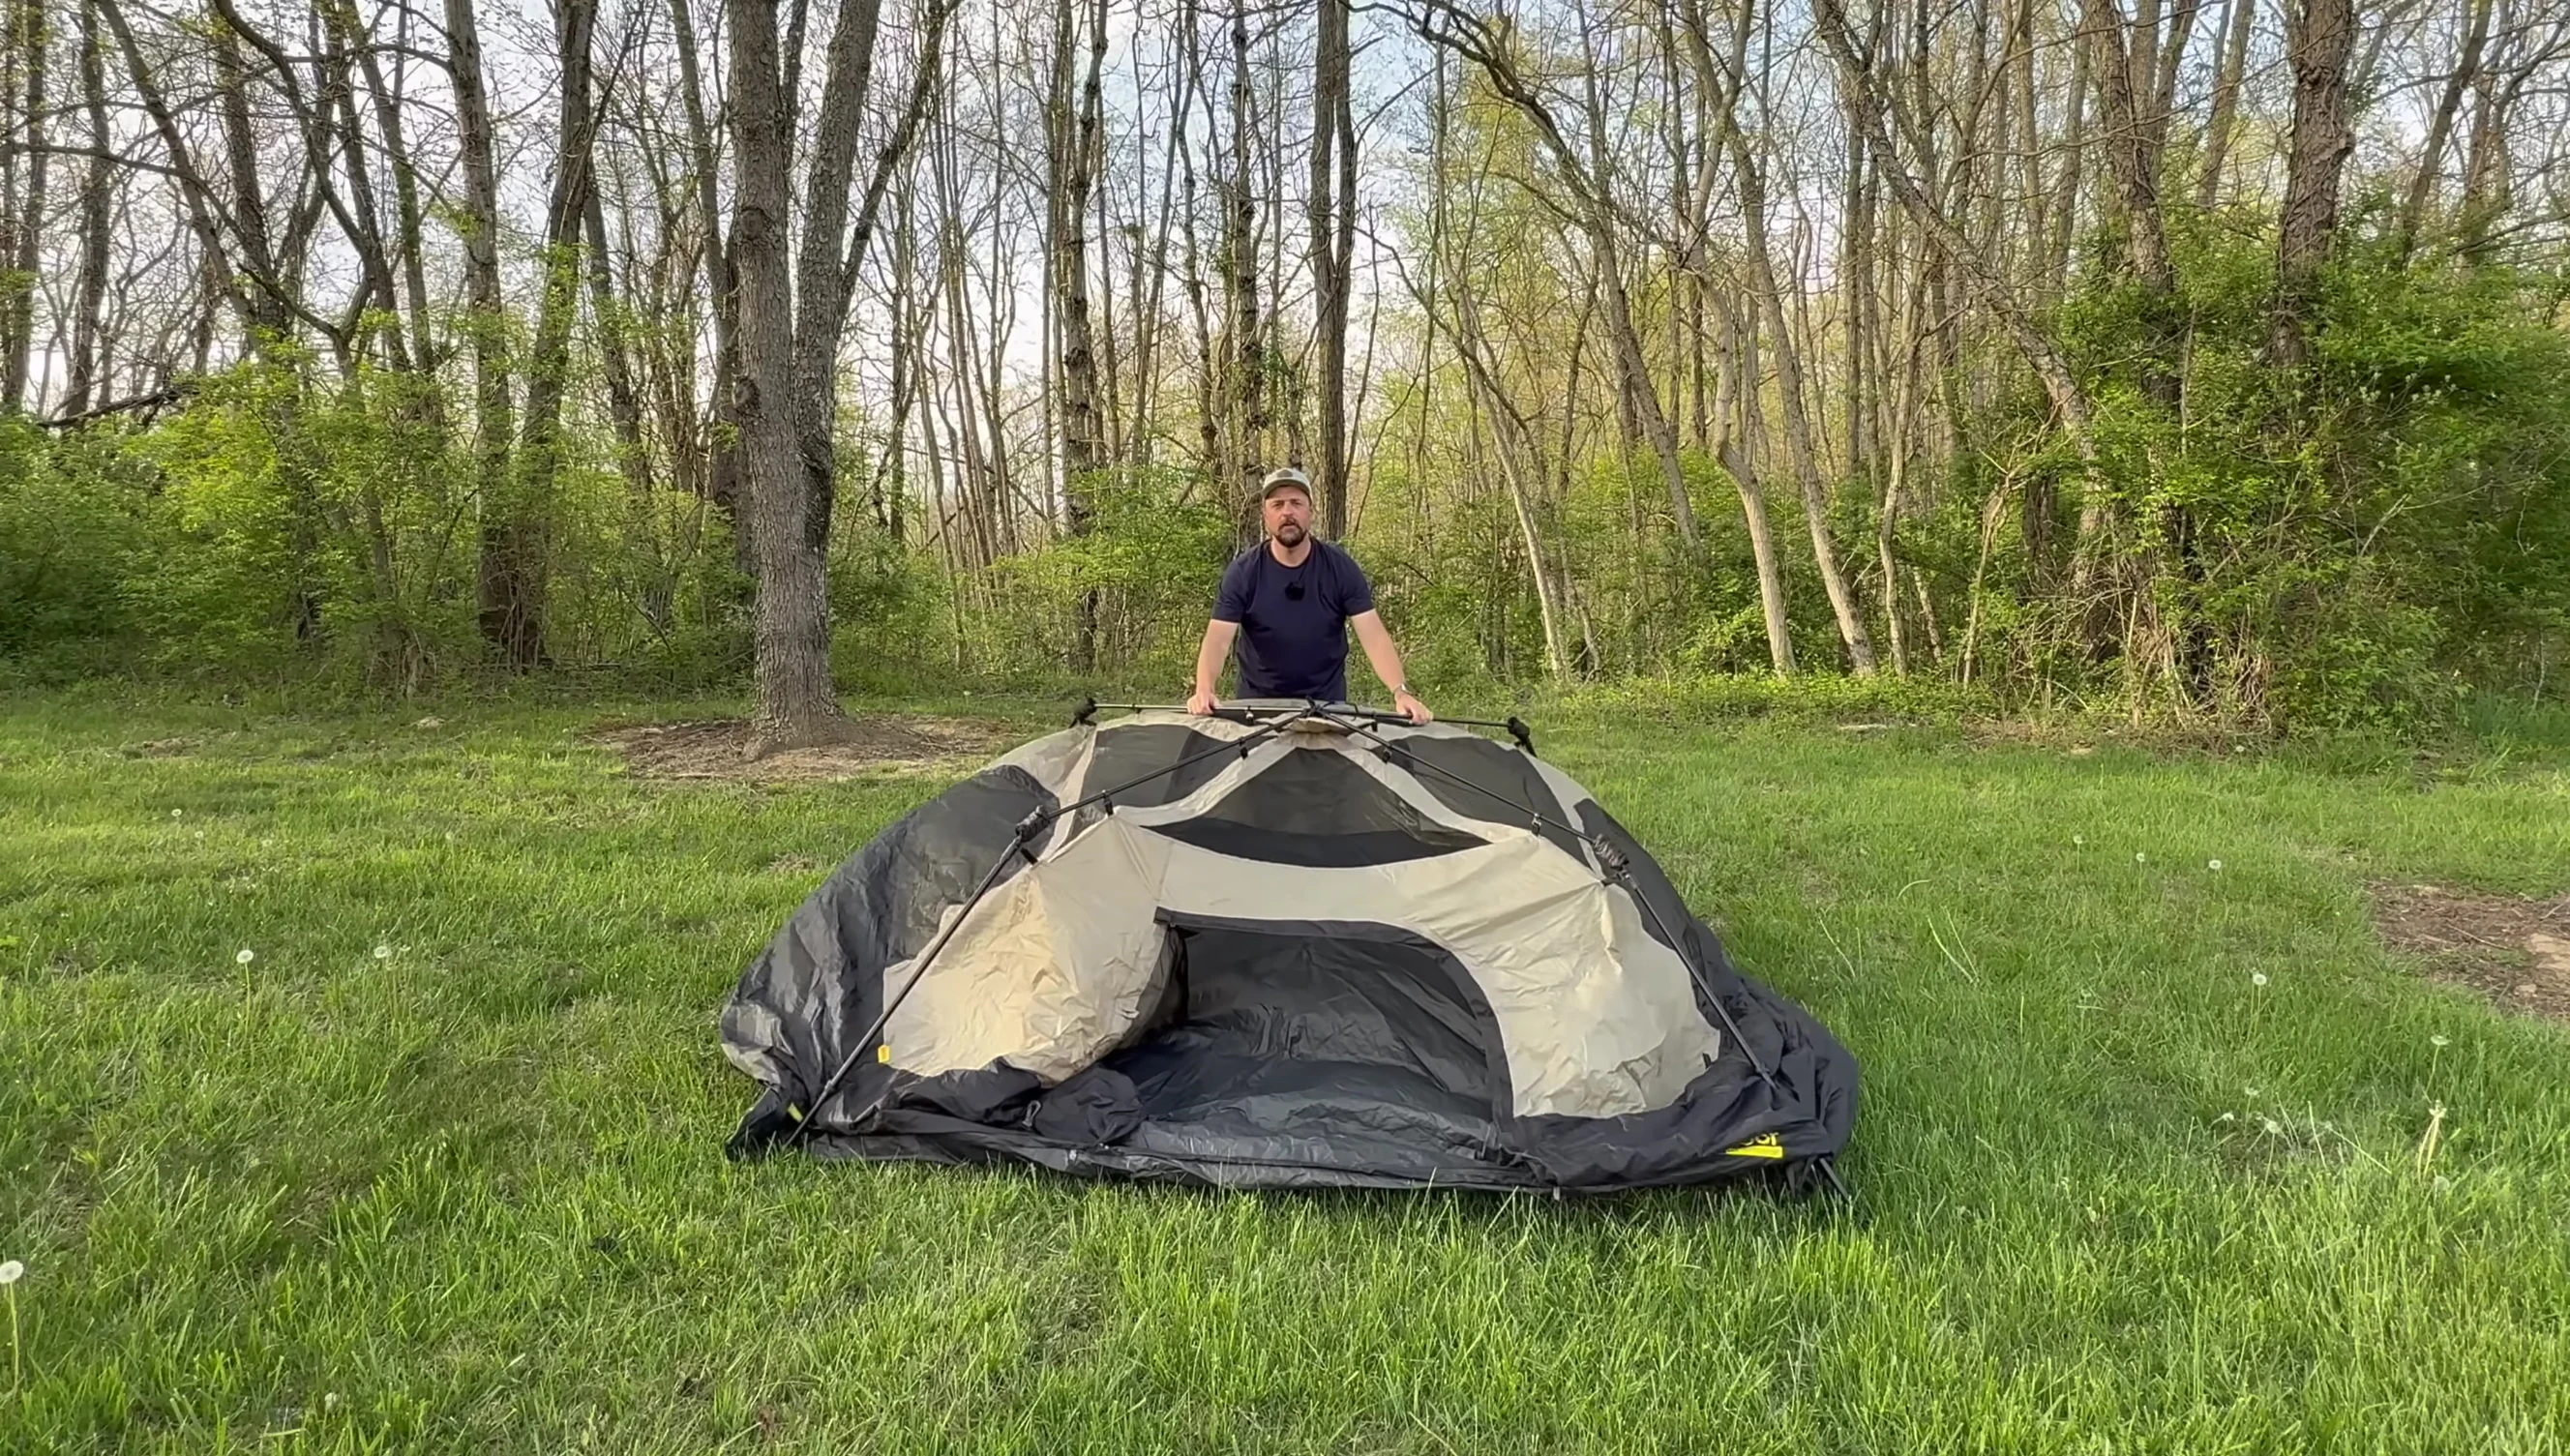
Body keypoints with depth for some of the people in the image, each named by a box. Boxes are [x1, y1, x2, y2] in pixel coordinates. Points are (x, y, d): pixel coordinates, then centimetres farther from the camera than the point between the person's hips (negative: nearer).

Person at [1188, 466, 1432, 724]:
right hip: (1259, 703, 0)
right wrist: (1204, 691, -34)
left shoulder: (1341, 568, -6)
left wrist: (1401, 692, -28)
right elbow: (1217, 640, -15)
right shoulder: (1242, 572, -7)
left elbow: (1374, 636, -13)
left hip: (1328, 704, 0)